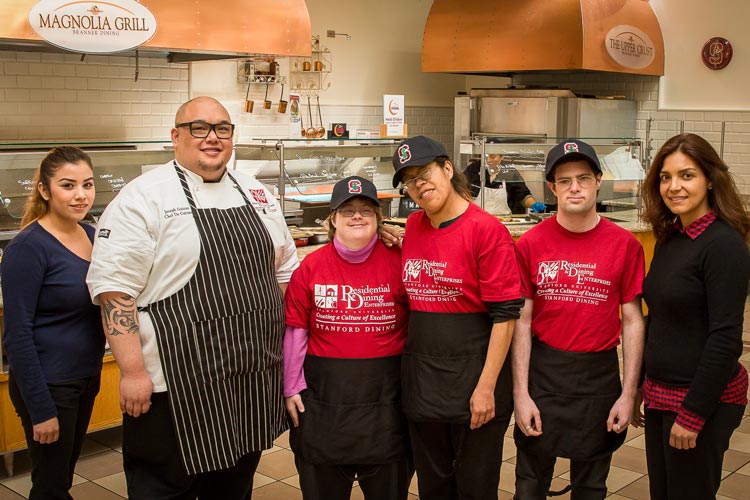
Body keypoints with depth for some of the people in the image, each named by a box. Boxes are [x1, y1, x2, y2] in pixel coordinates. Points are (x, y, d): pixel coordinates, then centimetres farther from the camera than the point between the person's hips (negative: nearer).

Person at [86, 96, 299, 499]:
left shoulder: (256, 194, 11)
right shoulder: (143, 198, -8)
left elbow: (283, 270, 18)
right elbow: (114, 289, -13)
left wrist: (286, 349, 13)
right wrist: (133, 372, -17)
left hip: (254, 383, 6)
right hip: (176, 391, -6)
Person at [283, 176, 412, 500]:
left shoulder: (397, 262, -6)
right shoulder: (311, 266, -3)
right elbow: (295, 330, 1)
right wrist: (292, 388, 0)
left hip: (385, 395, -1)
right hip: (324, 395, 1)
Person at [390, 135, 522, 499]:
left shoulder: (486, 229, -14)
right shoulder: (413, 226, 5)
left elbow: (504, 315, -15)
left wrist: (486, 387, -17)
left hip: (472, 374, -6)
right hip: (420, 379, 6)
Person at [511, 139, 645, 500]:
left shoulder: (625, 245, -5)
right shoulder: (531, 244, -5)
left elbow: (633, 322, -1)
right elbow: (522, 321, -3)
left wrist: (629, 394, -5)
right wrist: (520, 393, -7)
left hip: (600, 375, 0)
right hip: (542, 373, 0)